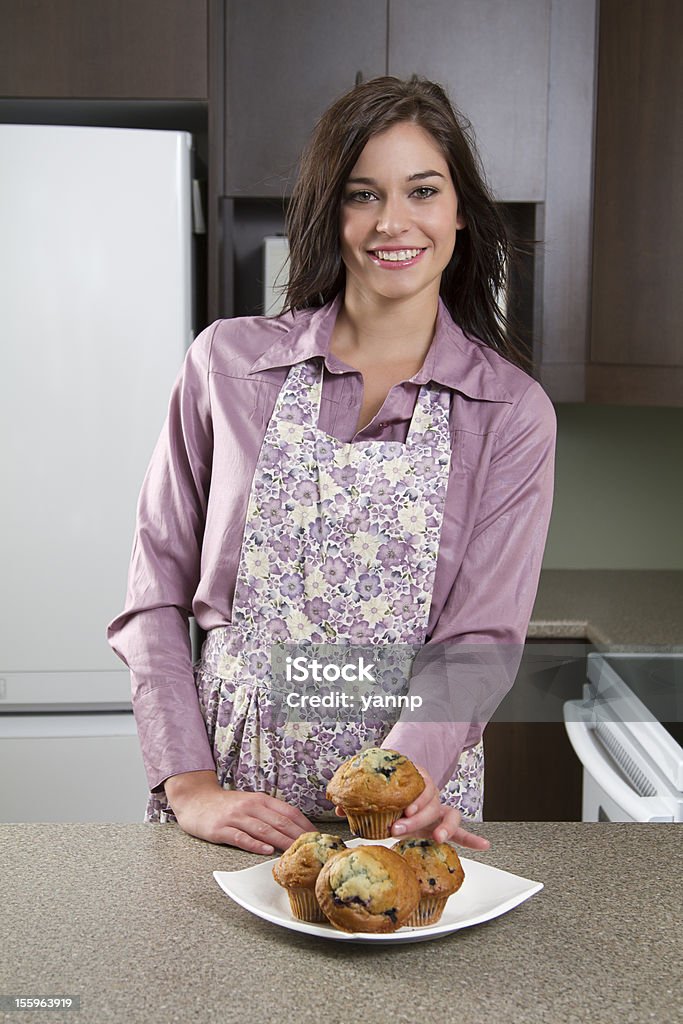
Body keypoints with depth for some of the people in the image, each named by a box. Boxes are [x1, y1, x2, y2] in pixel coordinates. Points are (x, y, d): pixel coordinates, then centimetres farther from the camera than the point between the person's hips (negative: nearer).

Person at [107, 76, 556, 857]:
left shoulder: (513, 411, -3)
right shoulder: (228, 362, -2)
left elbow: (480, 638, -8)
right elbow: (157, 593, 0)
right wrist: (190, 784, -9)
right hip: (228, 784, 0)